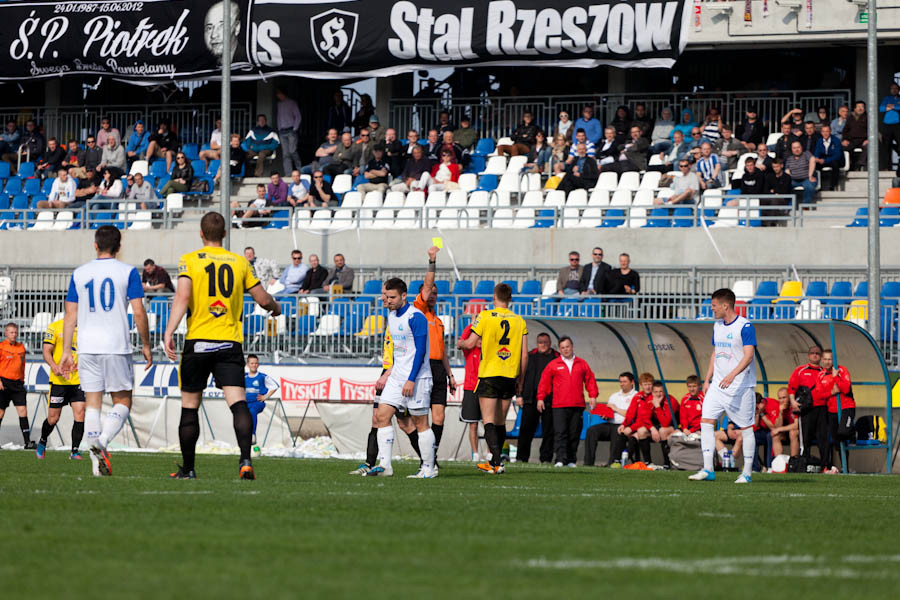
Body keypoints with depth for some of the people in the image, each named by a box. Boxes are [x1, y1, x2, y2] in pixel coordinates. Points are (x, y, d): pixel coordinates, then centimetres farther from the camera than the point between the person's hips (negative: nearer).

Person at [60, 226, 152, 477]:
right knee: (123, 402, 5)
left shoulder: (79, 274, 9)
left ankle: (97, 464, -1)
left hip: (87, 346, 3)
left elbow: (70, 315, 8)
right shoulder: (128, 272, 0)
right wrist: (146, 345, 5)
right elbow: (138, 312, -5)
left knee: (92, 404, 6)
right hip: (117, 347, -3)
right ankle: (103, 441, -23)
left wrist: (67, 351, 12)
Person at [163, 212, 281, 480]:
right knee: (238, 403, -8)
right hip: (230, 343, 1)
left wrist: (169, 332, -18)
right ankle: (245, 460, -27)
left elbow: (182, 297, -14)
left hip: (197, 342, -1)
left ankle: (188, 468, 17)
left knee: (190, 408, 10)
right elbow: (263, 299, 10)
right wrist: (275, 307, 33)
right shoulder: (240, 262, 7)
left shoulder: (189, 260, 0)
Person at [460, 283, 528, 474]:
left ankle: (497, 463, -20)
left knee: (489, 421, -5)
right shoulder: (519, 321, 5)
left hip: (489, 375, -4)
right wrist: (521, 380, 15)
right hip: (510, 377, 4)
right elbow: (524, 355, 6)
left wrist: (461, 342, 21)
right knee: (500, 422, 14)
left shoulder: (485, 317, -6)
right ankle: (494, 462, 21)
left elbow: (470, 344, -3)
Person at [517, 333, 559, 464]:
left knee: (548, 431, 0)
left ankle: (546, 458, 6)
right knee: (526, 428, -1)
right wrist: (519, 395, 4)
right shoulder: (530, 356, 13)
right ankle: (521, 457, 5)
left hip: (549, 399, -1)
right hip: (531, 399, 1)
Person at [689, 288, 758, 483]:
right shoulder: (717, 326, 12)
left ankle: (747, 473, 8)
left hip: (741, 386, -7)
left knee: (746, 428, 0)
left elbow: (748, 356, -21)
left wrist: (732, 375, -33)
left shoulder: (744, 326, -12)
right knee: (706, 421, -6)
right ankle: (708, 470, -6)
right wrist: (707, 380, 16)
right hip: (718, 385, 7)